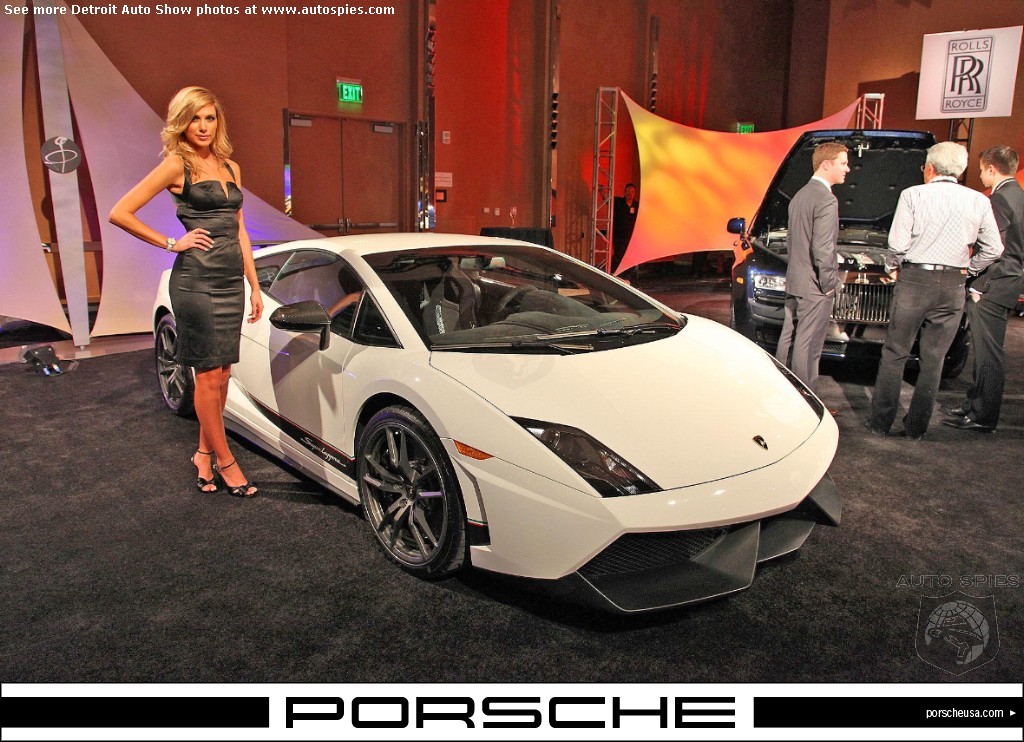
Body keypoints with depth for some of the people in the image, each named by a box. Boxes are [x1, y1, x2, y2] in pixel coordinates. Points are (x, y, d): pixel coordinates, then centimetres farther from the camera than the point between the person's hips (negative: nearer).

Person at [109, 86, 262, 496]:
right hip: (196, 280, -6)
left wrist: (255, 286, 14)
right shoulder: (176, 165, -4)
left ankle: (204, 453, 22)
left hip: (231, 281, 6)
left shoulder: (231, 168, 15)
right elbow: (120, 213, -7)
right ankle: (224, 460, 9)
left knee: (222, 373, 9)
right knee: (208, 375, -1)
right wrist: (171, 243, -5)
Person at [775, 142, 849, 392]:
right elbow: (822, 249, -22)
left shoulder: (800, 195, 13)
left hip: (794, 282, 10)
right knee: (808, 347, -3)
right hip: (814, 287, -10)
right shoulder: (826, 200, -17)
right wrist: (830, 283, -12)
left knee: (788, 338, 16)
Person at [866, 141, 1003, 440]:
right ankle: (916, 427, 14)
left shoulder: (913, 195, -4)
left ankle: (880, 421, 8)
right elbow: (994, 248, 8)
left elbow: (898, 242, -8)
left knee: (895, 354, 6)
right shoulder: (979, 202, 6)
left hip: (914, 280, -3)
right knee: (933, 359, 9)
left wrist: (892, 265, 10)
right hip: (953, 286, 3)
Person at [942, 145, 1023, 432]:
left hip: (992, 289, -10)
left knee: (988, 352, -4)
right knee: (985, 350, 17)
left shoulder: (1001, 198, -15)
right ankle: (976, 404, 27)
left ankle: (984, 415, 2)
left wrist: (978, 286, -15)